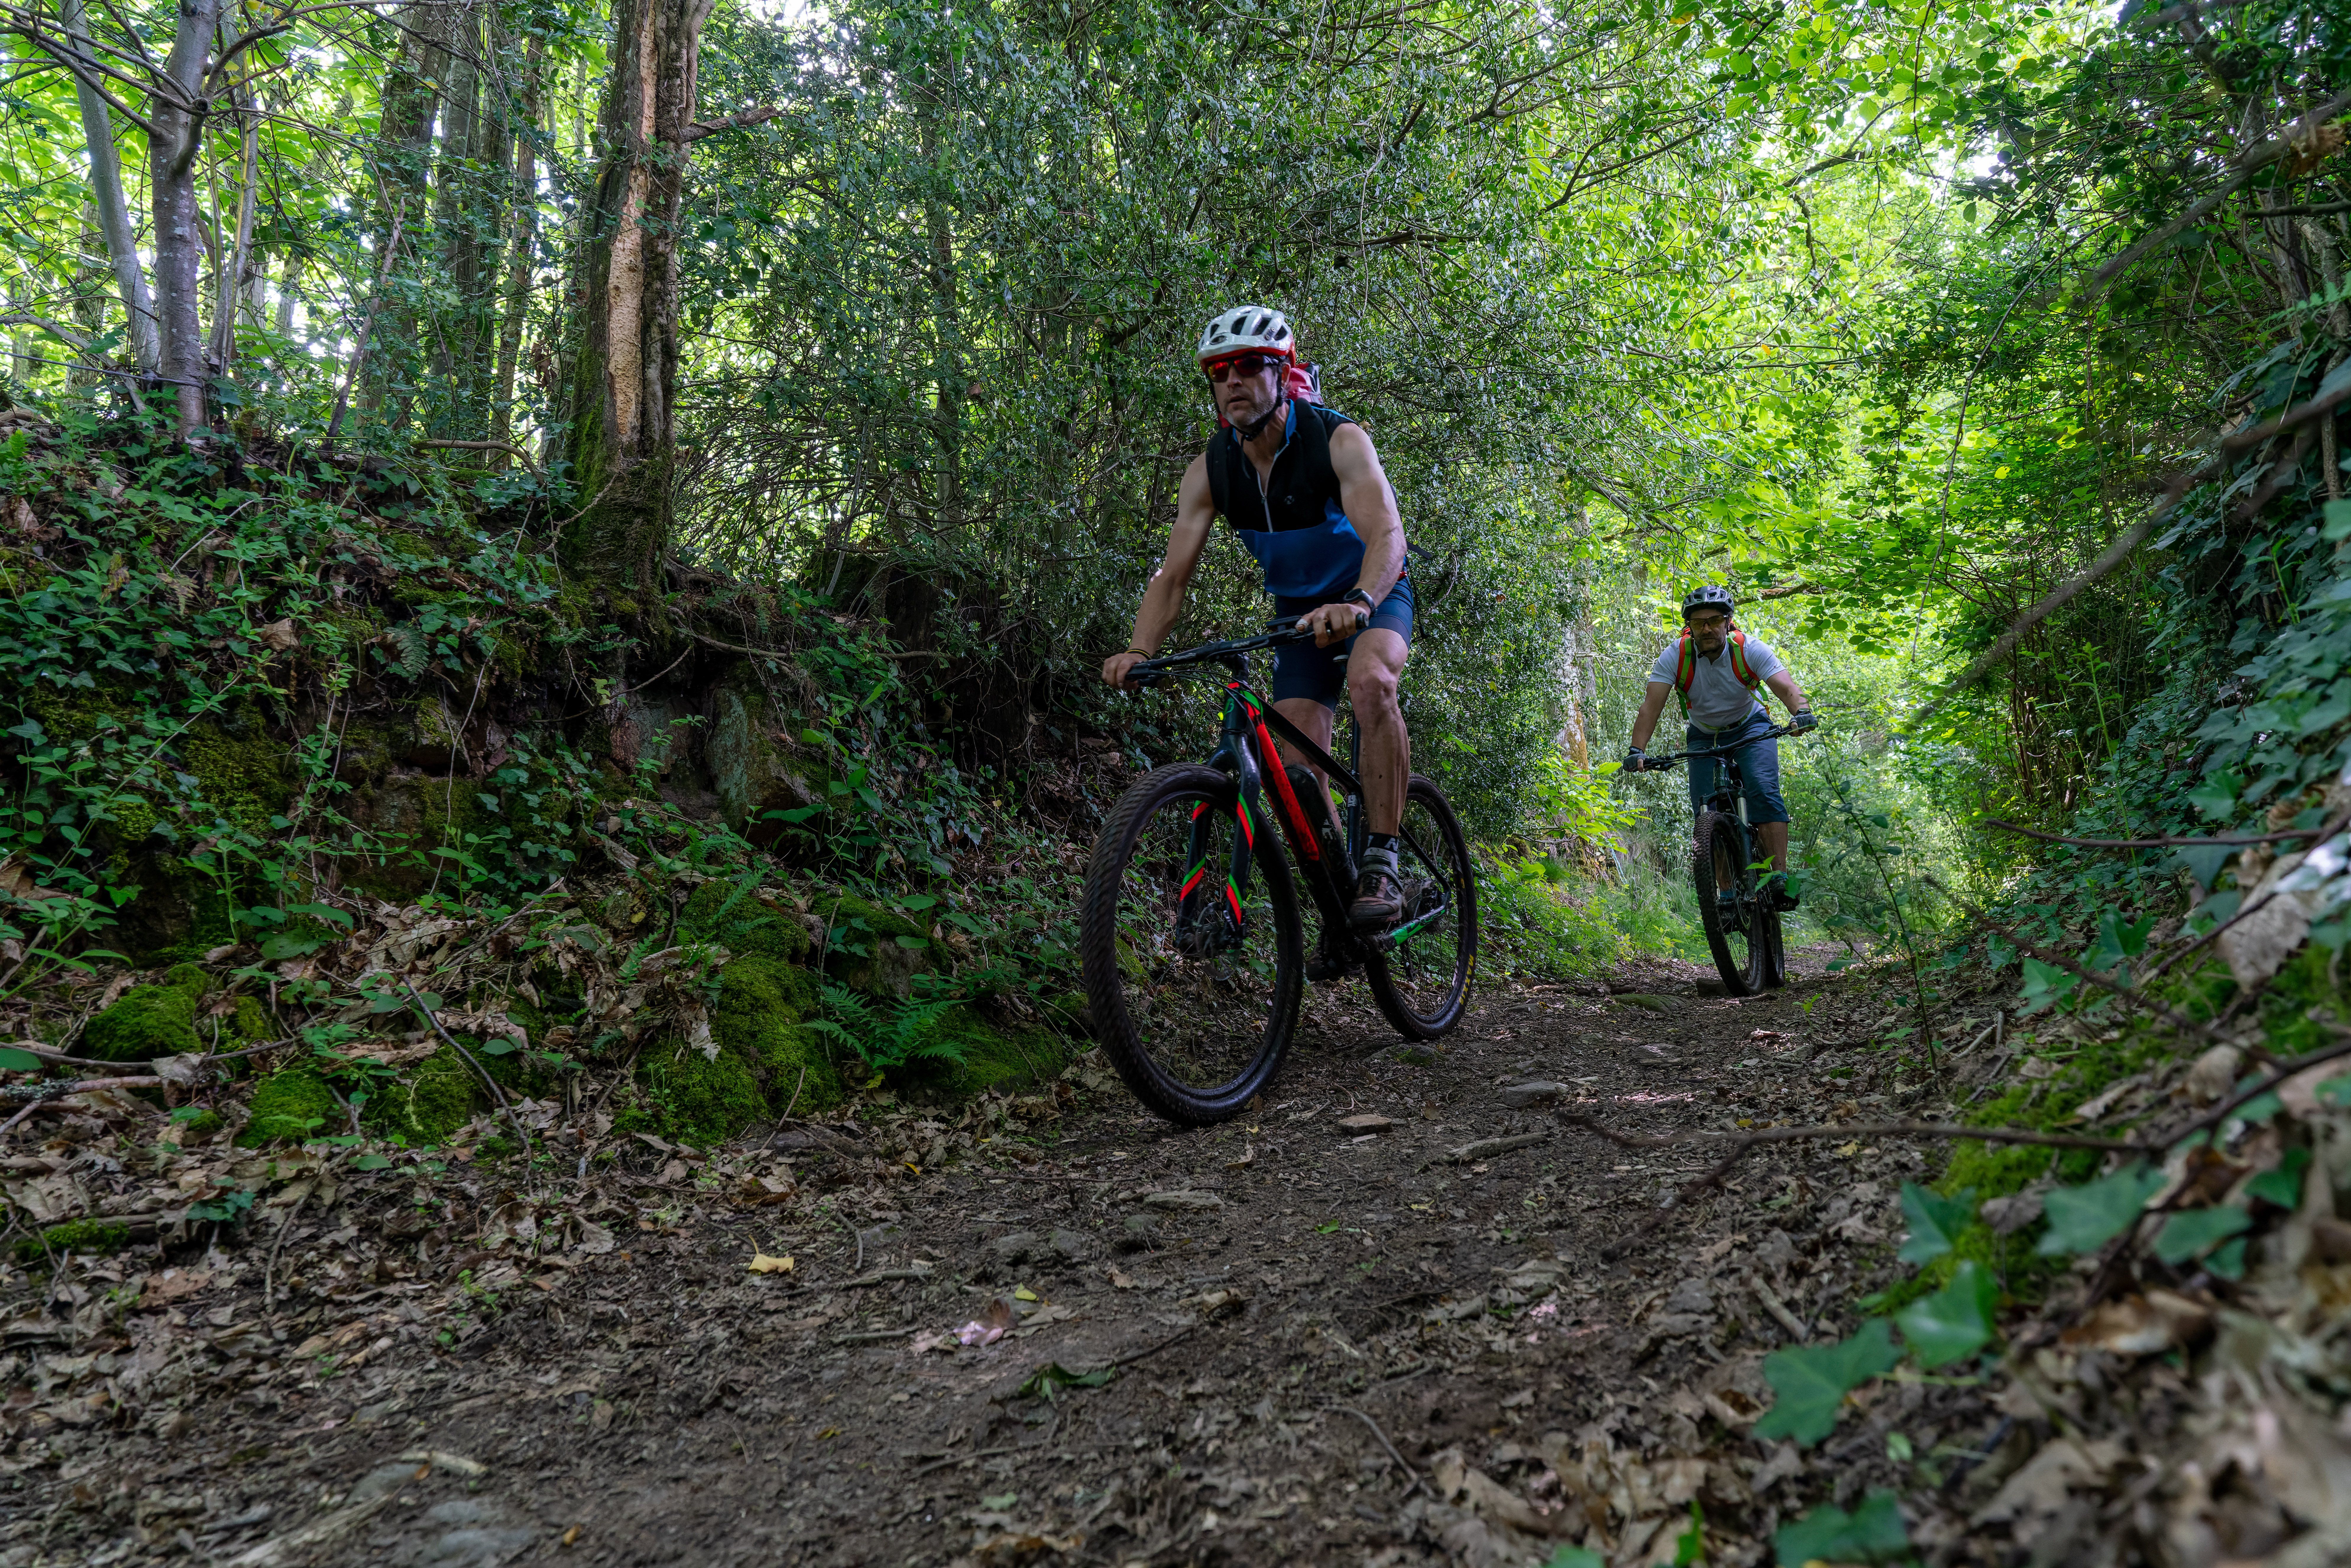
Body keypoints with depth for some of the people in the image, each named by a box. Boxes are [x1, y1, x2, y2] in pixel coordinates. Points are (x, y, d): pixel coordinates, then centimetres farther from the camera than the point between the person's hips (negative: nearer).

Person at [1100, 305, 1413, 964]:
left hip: (1374, 597, -4)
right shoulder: (1211, 470, -12)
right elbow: (1174, 574, -17)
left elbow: (1387, 536, -38)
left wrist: (1356, 604, -59)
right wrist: (1139, 650, -35)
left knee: (1369, 679, -37)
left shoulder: (1339, 441, -24)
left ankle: (1381, 862, -29)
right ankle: (1338, 903, 8)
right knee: (1298, 765, -8)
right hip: (1299, 610, 4)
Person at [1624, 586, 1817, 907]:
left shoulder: (1750, 649, -24)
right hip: (1704, 737, 2)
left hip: (1751, 727, -1)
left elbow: (1787, 688, -35)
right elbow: (1652, 705, -31)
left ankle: (1780, 877, -25)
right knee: (1706, 811, -11)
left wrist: (1801, 712, -58)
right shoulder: (1675, 656, -23)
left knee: (1763, 790, -26)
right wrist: (1637, 751, -45)